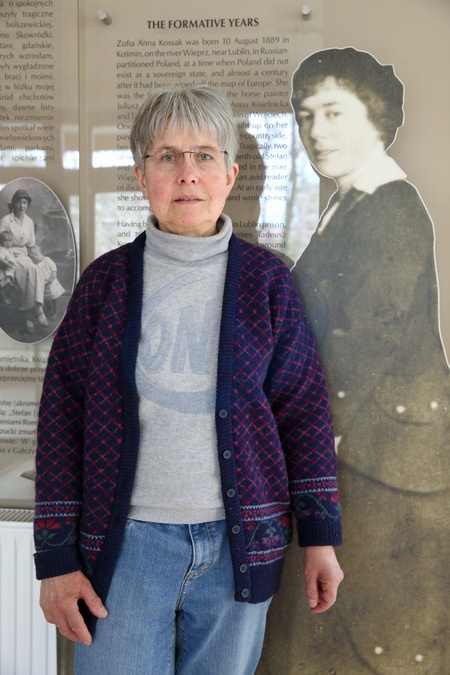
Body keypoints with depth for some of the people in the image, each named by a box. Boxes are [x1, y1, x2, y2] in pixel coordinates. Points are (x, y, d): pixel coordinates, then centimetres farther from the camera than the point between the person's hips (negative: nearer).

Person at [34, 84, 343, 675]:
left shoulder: (266, 278, 2)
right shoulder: (107, 278, 2)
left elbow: (304, 407, 4)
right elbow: (62, 414, 0)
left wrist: (320, 537, 2)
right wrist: (57, 556, -3)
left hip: (241, 539, 1)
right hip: (129, 537, 0)